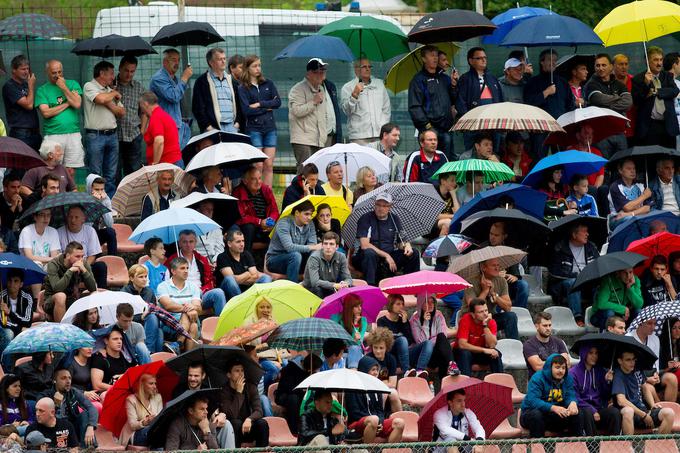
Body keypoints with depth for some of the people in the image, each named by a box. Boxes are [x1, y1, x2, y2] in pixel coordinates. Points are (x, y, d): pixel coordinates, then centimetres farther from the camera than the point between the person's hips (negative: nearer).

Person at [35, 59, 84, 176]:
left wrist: (64, 88, -5)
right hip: (52, 135, -2)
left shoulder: (72, 84, 11)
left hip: (73, 134, 2)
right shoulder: (42, 90, 6)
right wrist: (67, 104, -5)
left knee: (70, 171, 1)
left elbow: (77, 104, -5)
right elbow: (46, 113, -7)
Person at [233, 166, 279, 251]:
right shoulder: (238, 192, -9)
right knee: (249, 227, -34)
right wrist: (260, 222, -20)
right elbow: (240, 218, -14)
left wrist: (271, 221, -14)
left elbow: (275, 211, 10)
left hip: (266, 230, 4)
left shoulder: (266, 190, 6)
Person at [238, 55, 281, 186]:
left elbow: (278, 102, 1)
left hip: (270, 128, 4)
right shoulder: (243, 88, 0)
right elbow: (246, 110, -10)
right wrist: (267, 108, -5)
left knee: (269, 165, 1)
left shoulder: (268, 84, 12)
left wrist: (260, 104, -9)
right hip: (253, 128, -4)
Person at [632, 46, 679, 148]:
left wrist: (656, 92, -11)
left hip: (668, 125, 3)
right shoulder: (638, 79, 3)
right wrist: (646, 84, -17)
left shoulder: (668, 76, 14)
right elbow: (636, 101, -6)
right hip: (648, 127, -3)